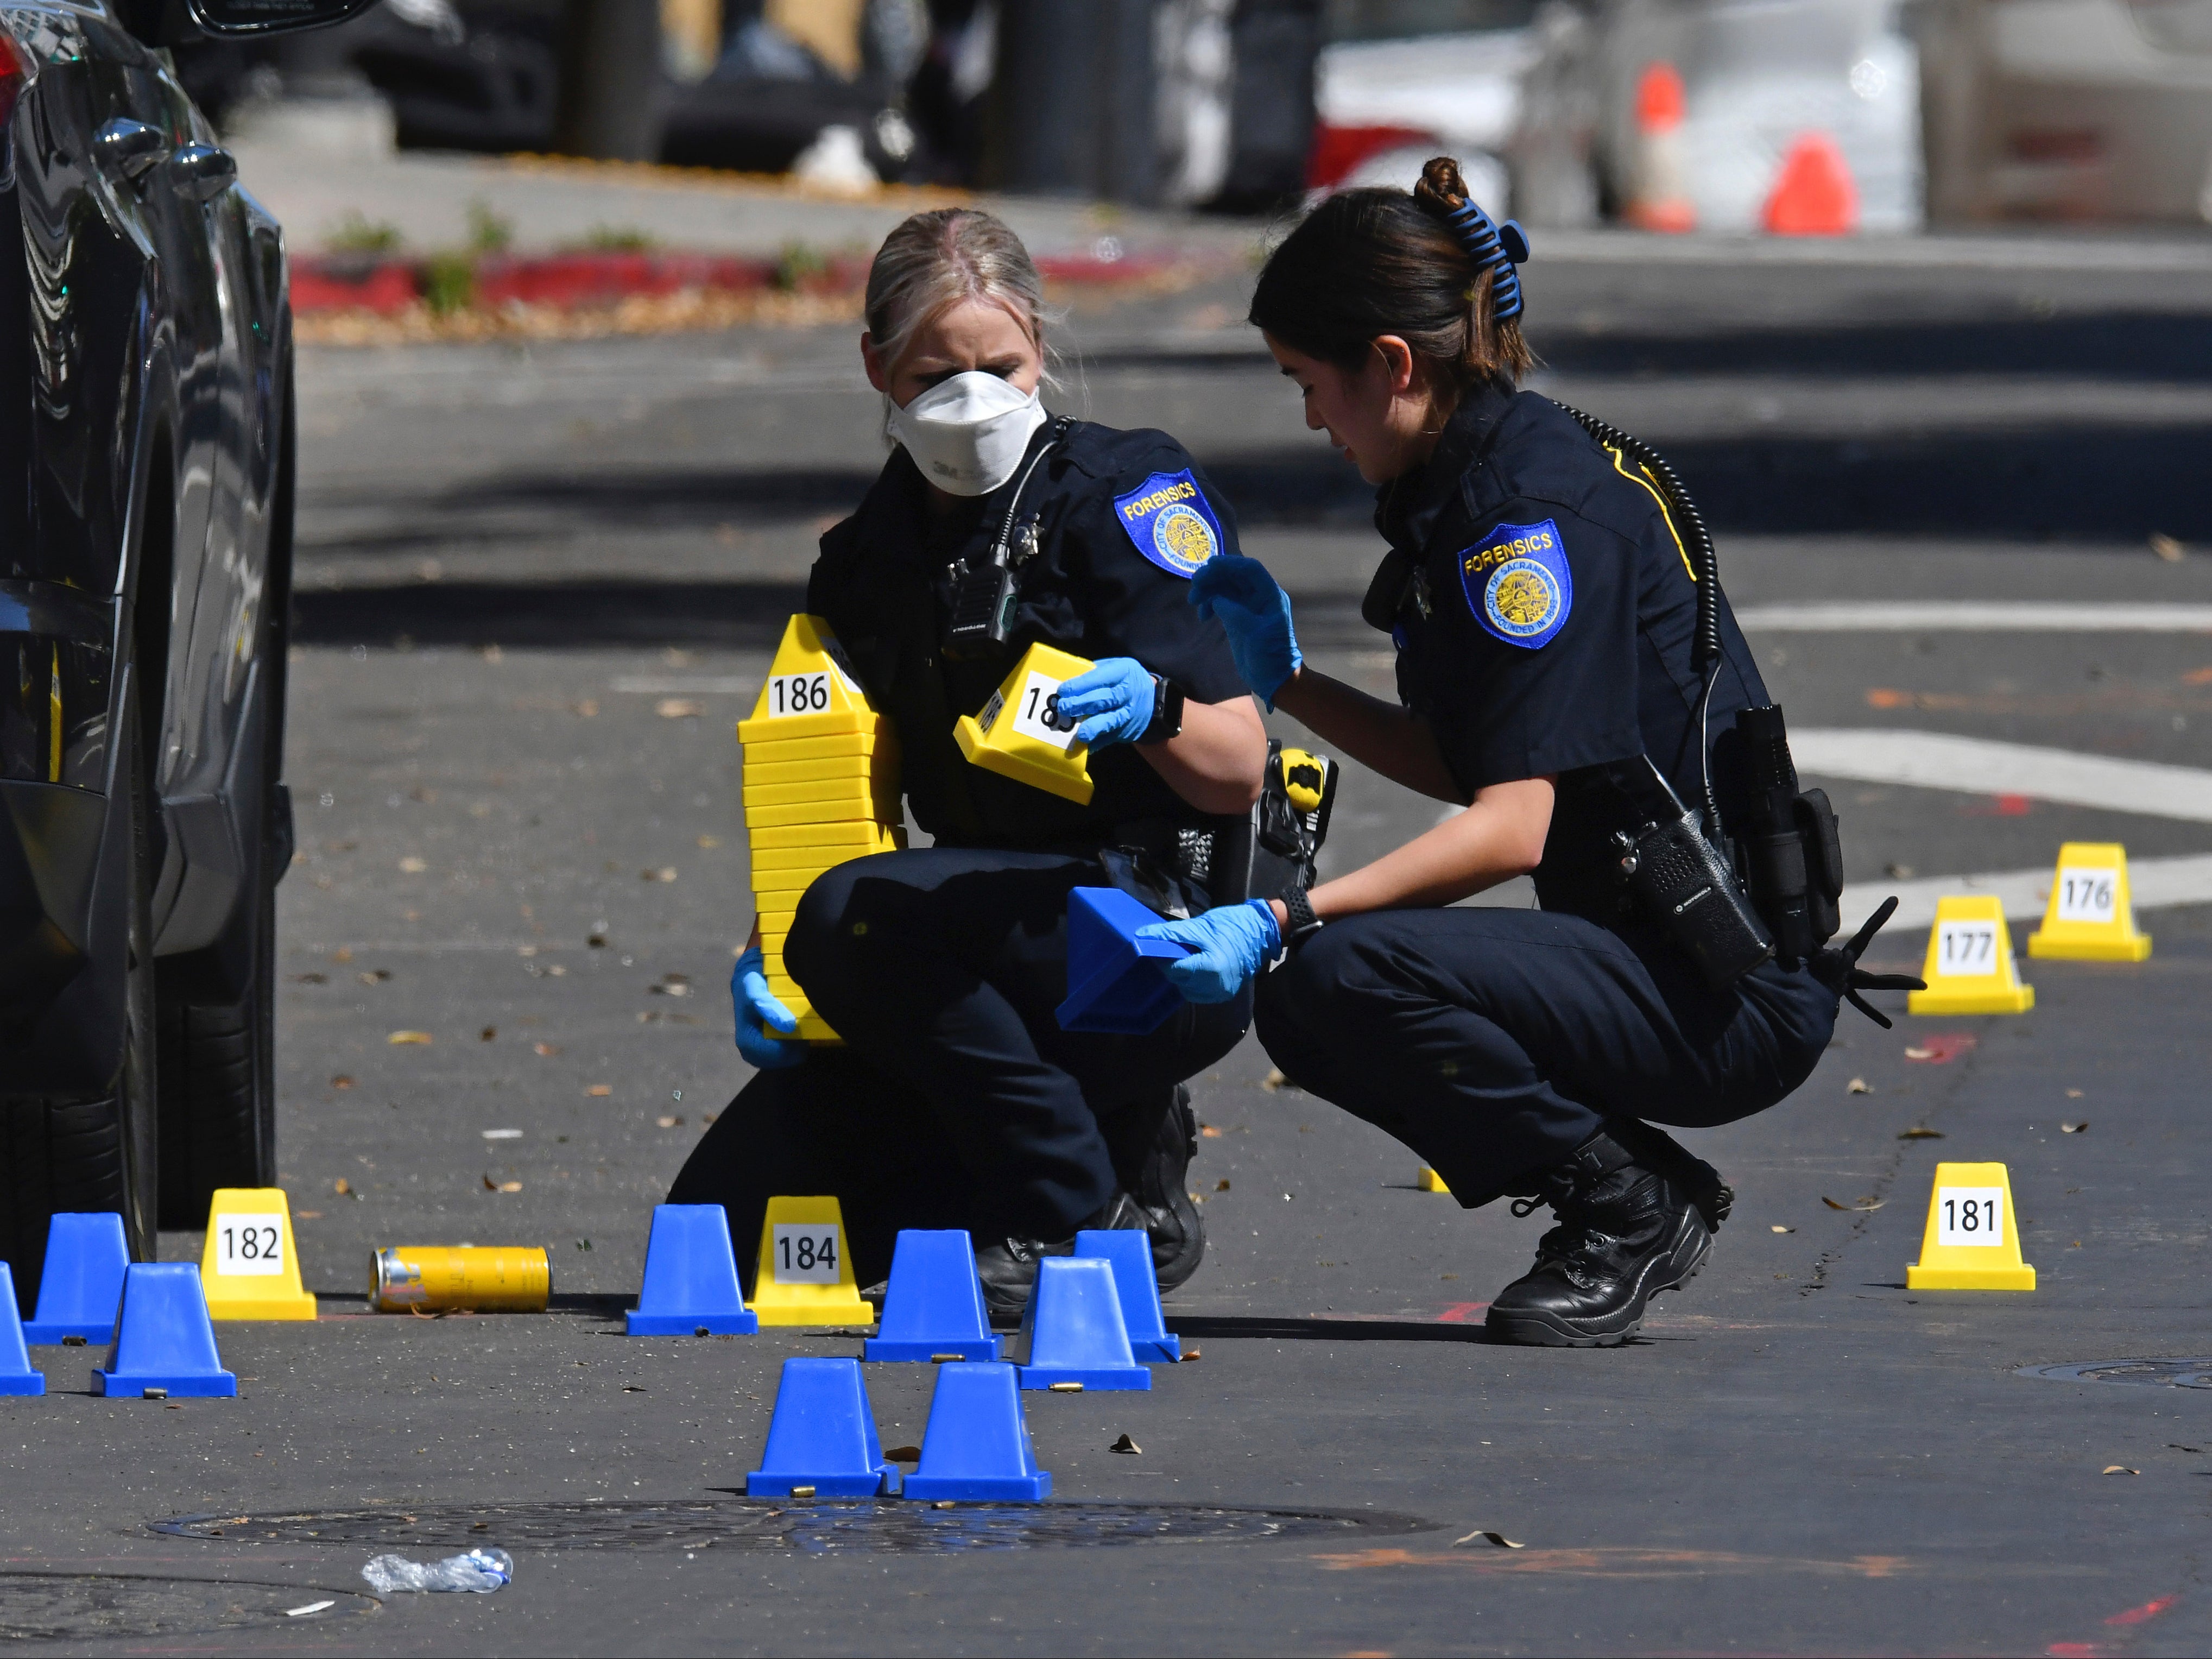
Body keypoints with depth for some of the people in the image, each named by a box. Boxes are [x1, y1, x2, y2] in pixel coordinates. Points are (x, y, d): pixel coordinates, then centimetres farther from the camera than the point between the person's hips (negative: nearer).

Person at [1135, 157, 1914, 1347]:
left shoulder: (1537, 507, -18)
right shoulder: (1468, 488, 12)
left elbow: (1514, 825, -23)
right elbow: (1467, 771, 19)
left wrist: (1284, 921, -27)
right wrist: (1285, 681, 18)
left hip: (1738, 998, -10)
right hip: (1660, 959, 10)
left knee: (1341, 971, -25)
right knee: (1297, 1004, 9)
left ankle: (1628, 1206, -6)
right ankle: (1642, 1192, 10)